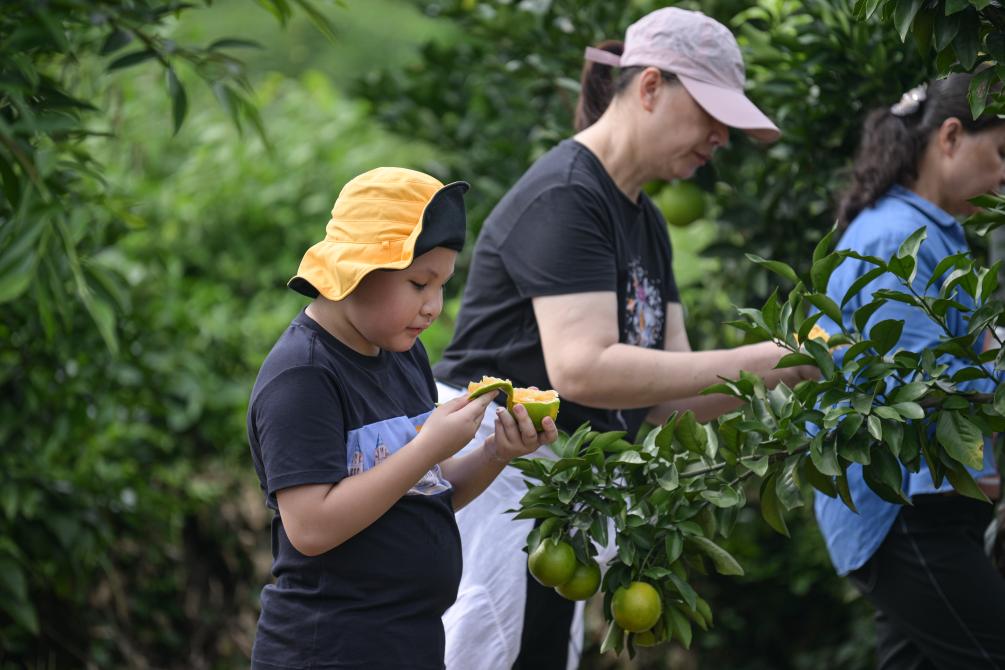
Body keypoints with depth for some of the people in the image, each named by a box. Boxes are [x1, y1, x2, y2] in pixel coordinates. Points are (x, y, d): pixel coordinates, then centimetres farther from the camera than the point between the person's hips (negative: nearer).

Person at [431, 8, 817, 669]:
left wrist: (773, 381, -5)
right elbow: (581, 369, -25)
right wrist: (744, 364, -22)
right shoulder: (564, 198, -14)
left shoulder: (646, 223, 16)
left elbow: (660, 388, 12)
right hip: (488, 464, -10)